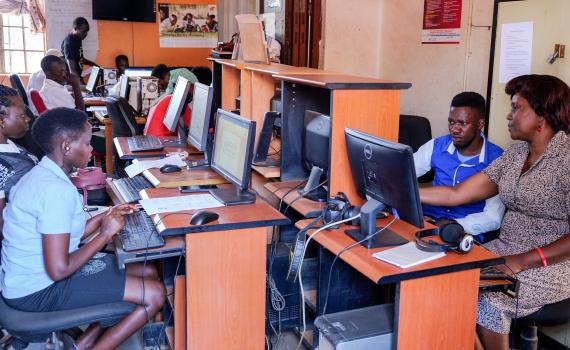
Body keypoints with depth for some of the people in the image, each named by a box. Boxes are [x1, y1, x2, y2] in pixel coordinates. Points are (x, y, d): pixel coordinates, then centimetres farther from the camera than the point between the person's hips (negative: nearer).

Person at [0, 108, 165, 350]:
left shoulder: (43, 174, 6)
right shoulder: (56, 190, -25)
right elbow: (59, 270, -27)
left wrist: (106, 216, 7)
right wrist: (106, 234, -16)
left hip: (38, 274, 10)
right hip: (39, 291, -10)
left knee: (149, 273, 11)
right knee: (154, 295, -14)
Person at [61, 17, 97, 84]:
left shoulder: (78, 39, 8)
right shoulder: (69, 43, -19)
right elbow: (72, 69, -25)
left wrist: (93, 64, 10)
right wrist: (83, 85, -33)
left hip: (78, 78, 8)